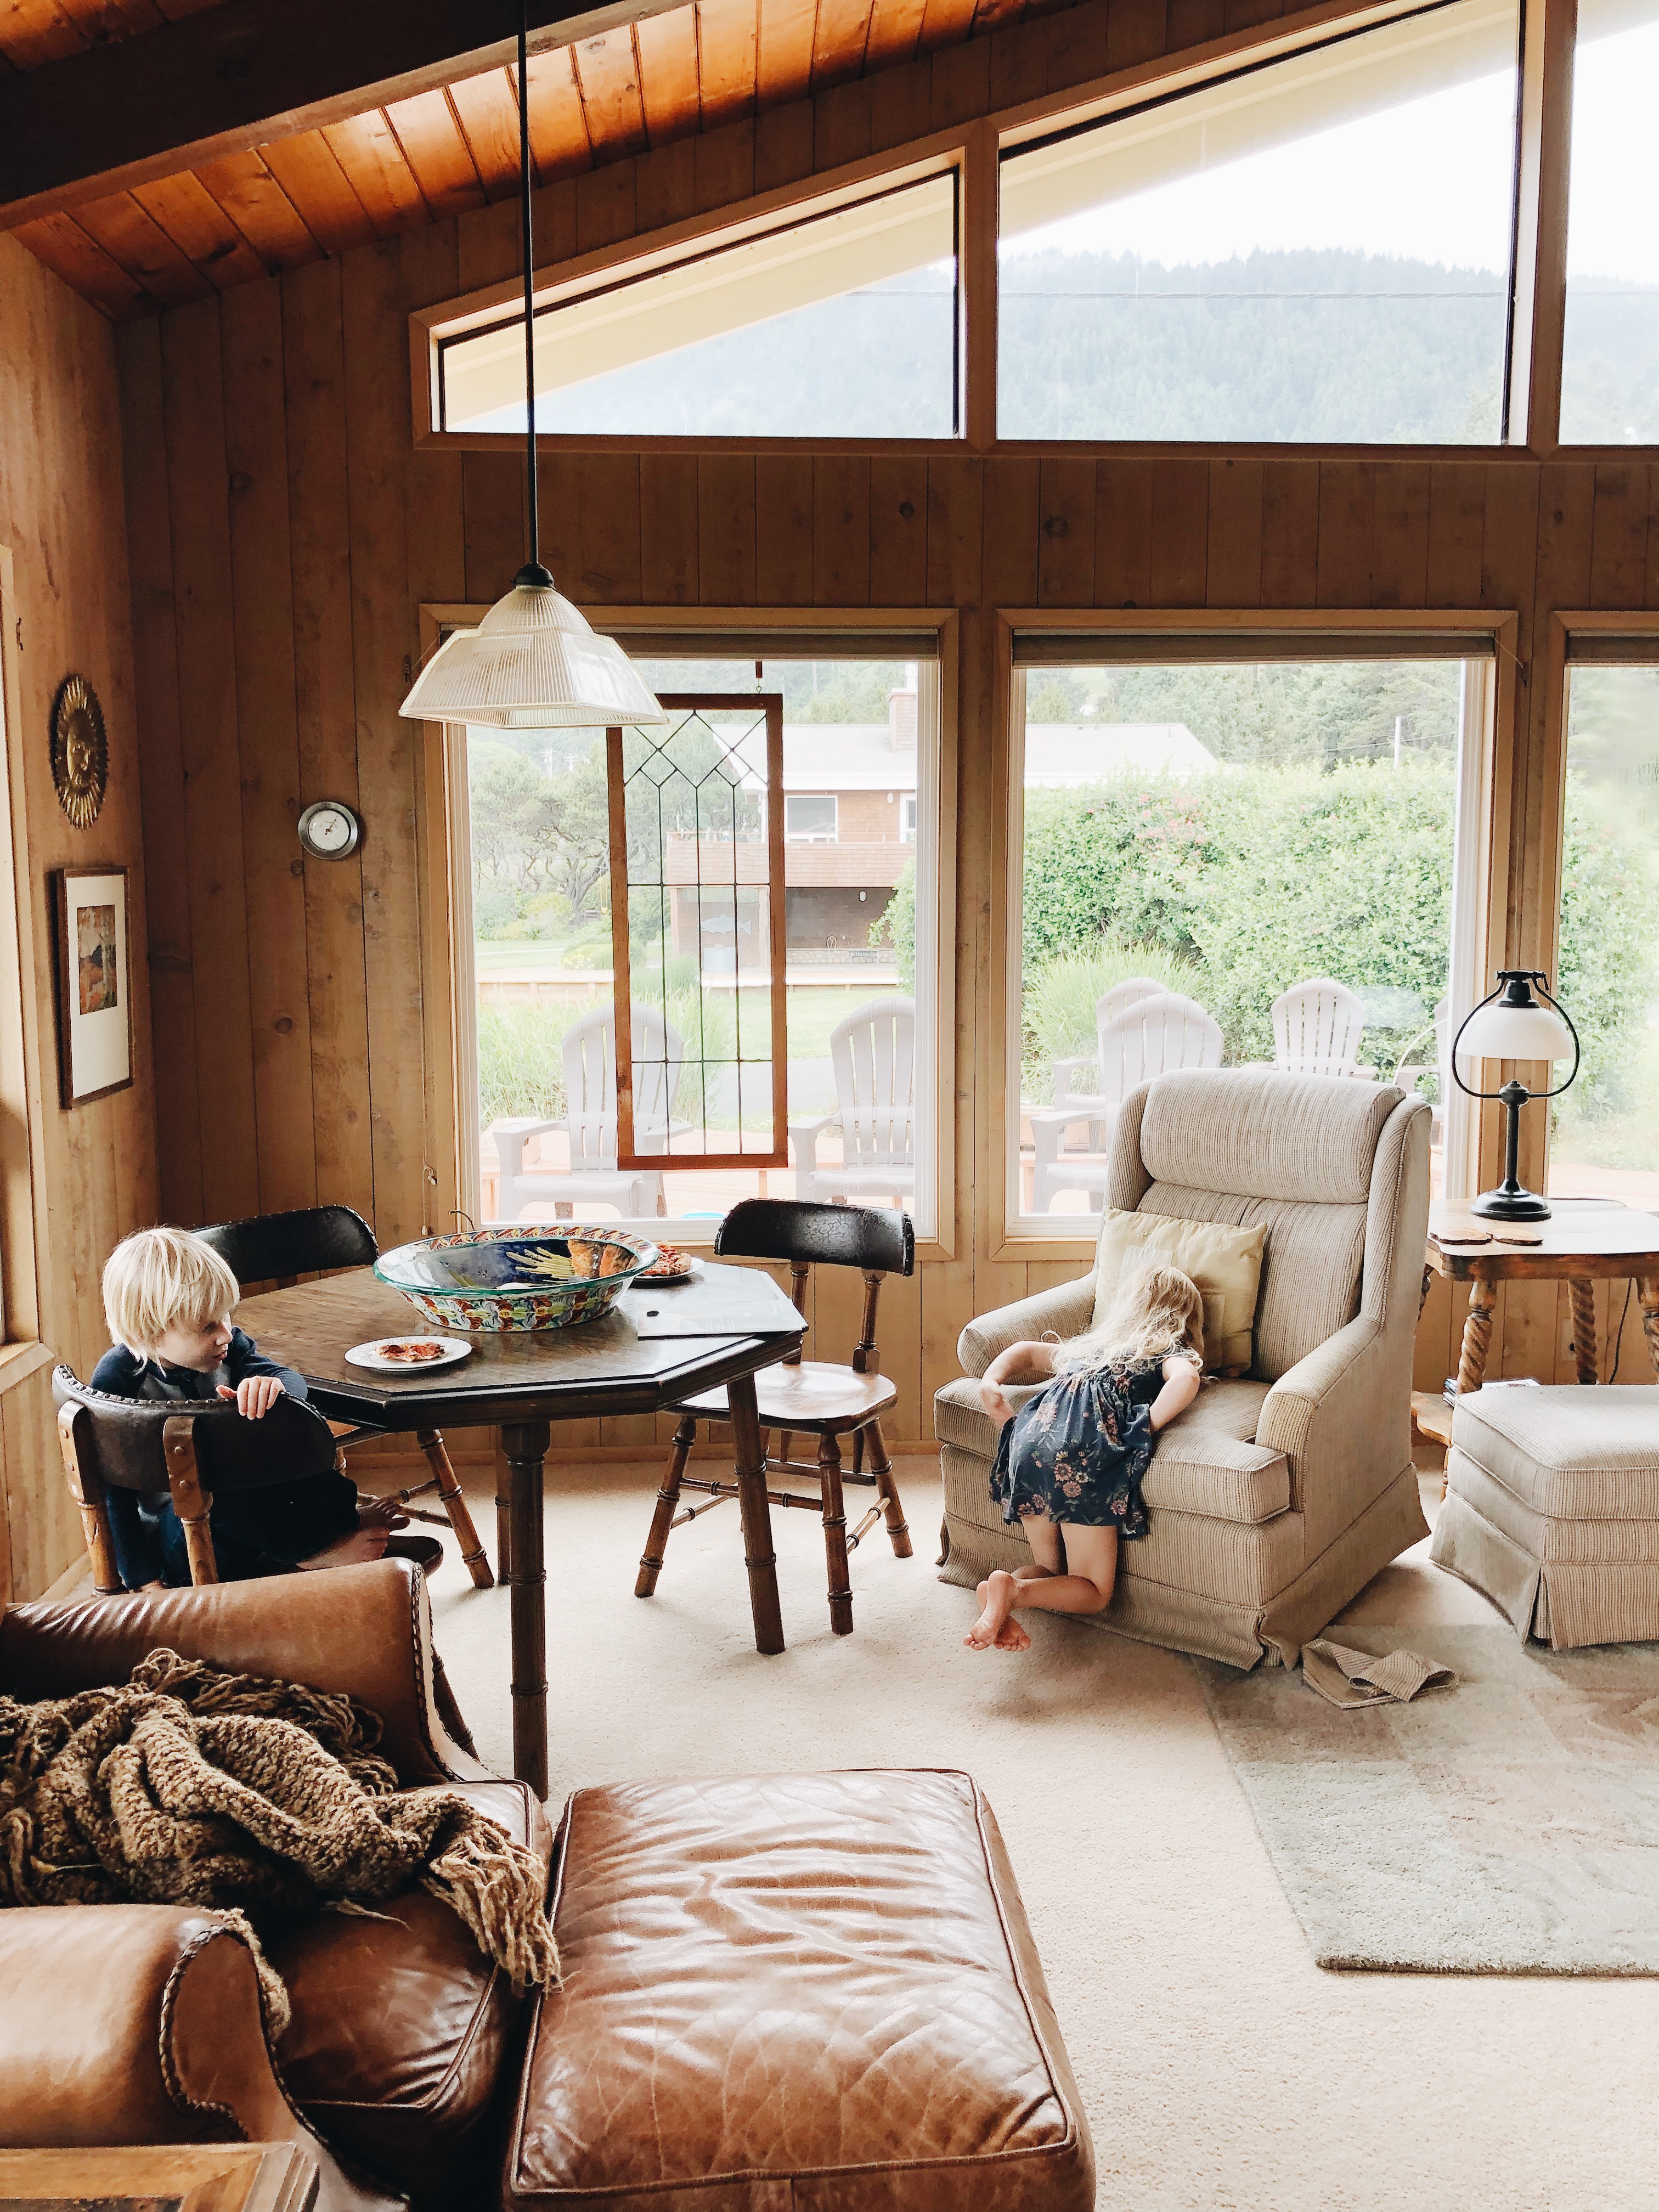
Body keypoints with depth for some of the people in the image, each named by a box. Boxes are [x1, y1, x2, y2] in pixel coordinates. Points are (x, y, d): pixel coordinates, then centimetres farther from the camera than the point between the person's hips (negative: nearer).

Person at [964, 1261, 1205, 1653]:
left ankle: (996, 1592, -11)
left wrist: (990, 1383, 22)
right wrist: (1147, 1427, 2)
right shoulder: (1173, 1351, 19)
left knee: (1051, 1571, 19)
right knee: (1094, 1592, 6)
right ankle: (1012, 1591, -20)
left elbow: (1026, 1351, 39)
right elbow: (1185, 1378, -4)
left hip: (1032, 1432, 6)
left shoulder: (1094, 1344, 37)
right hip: (1084, 1446, -5)